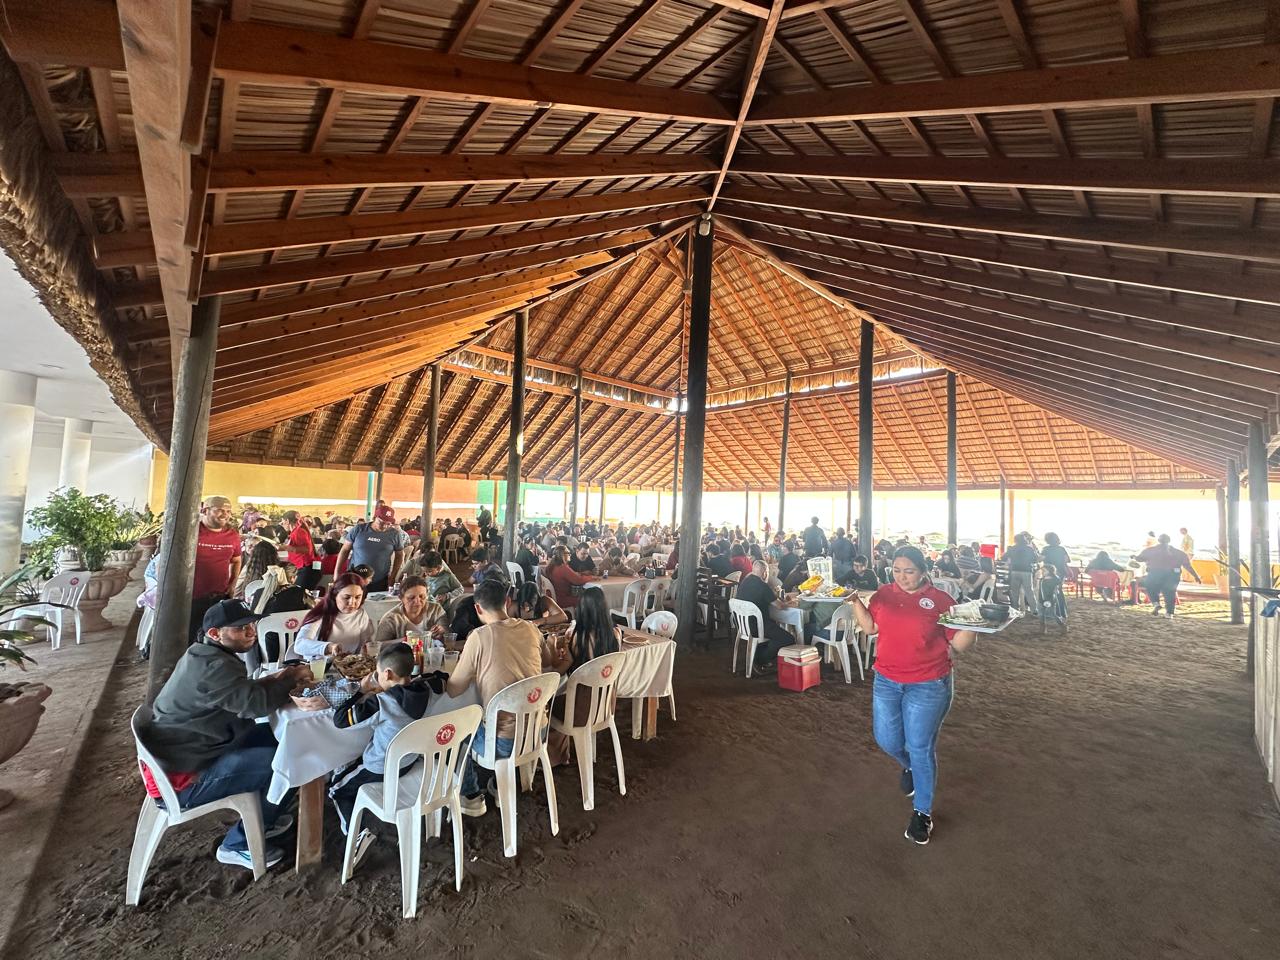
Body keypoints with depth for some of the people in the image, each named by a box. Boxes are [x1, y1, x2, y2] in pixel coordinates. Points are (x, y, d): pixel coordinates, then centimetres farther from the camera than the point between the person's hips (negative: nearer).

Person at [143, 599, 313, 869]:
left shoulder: (203, 656, 6)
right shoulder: (213, 667, -27)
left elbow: (240, 695, 14)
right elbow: (257, 703, -32)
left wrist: (275, 679, -3)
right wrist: (293, 678, -15)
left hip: (181, 756, 10)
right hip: (183, 780, -10)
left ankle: (261, 820, 23)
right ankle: (238, 845, 6)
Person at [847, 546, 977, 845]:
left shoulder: (940, 600, -8)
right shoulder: (884, 593, 1)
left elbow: (959, 643, -5)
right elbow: (869, 627, 4)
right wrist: (856, 601, -9)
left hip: (928, 686, -3)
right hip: (886, 682, 4)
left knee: (920, 748, 4)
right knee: (887, 740, 12)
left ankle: (922, 812, 25)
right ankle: (910, 767, 47)